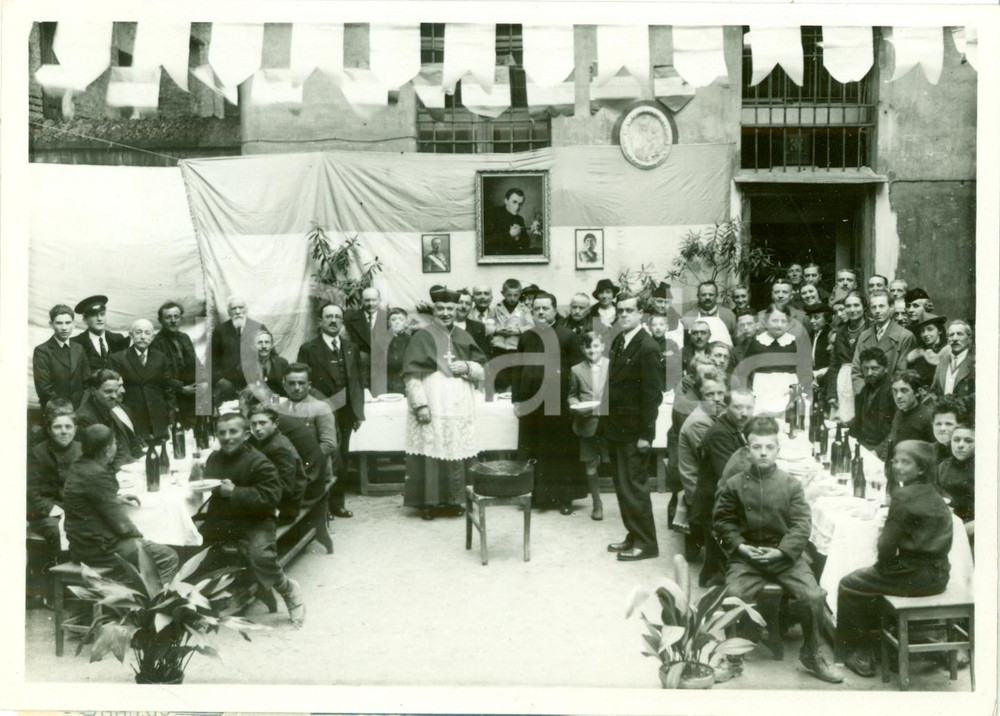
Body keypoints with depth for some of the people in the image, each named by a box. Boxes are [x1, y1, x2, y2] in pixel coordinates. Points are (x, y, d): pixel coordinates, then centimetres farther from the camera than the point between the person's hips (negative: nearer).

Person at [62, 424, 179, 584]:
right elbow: (120, 524, -20)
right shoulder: (97, 475, -23)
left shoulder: (77, 468, 5)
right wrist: (138, 535, -3)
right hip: (99, 550, -10)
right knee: (168, 557, -6)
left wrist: (116, 499, 16)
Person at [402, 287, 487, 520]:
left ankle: (453, 500, 17)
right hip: (431, 406, -4)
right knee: (430, 453, -5)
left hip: (459, 407, 4)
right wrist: (420, 404, -16)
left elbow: (483, 370, 14)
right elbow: (411, 374, -8)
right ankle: (428, 501, 5)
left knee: (456, 453, 6)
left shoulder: (464, 337, 12)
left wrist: (467, 367, -8)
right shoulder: (422, 337, -2)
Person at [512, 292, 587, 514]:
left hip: (558, 404, -4)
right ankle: (535, 495, 18)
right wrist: (516, 400, 6)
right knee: (532, 451, 8)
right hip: (530, 403, 4)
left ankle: (564, 497, 13)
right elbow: (518, 370, 11)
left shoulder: (568, 336, -3)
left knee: (561, 451, 4)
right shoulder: (526, 337, 10)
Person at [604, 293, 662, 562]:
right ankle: (633, 536, 27)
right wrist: (607, 418, 6)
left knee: (632, 486, -2)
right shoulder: (618, 341, 9)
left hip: (633, 430, -8)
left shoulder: (647, 348, -16)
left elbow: (651, 394, -17)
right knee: (622, 486, 15)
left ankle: (646, 543, 10)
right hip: (615, 426, 8)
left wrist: (646, 434, -18)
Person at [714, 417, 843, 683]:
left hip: (786, 555, 1)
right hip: (746, 556, 0)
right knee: (732, 596, -26)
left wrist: (782, 551, -13)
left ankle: (811, 654, 7)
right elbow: (722, 521, 5)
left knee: (813, 596, -20)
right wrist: (740, 546, -9)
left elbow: (802, 524, -1)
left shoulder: (791, 485, 3)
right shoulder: (734, 485, 2)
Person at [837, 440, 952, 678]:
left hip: (915, 576, -9)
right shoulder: (934, 496, 9)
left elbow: (888, 545, -17)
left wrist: (882, 566, 1)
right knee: (871, 577, 31)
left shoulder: (904, 496, -17)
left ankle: (859, 654, 16)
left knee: (849, 585, 8)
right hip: (937, 575, 9)